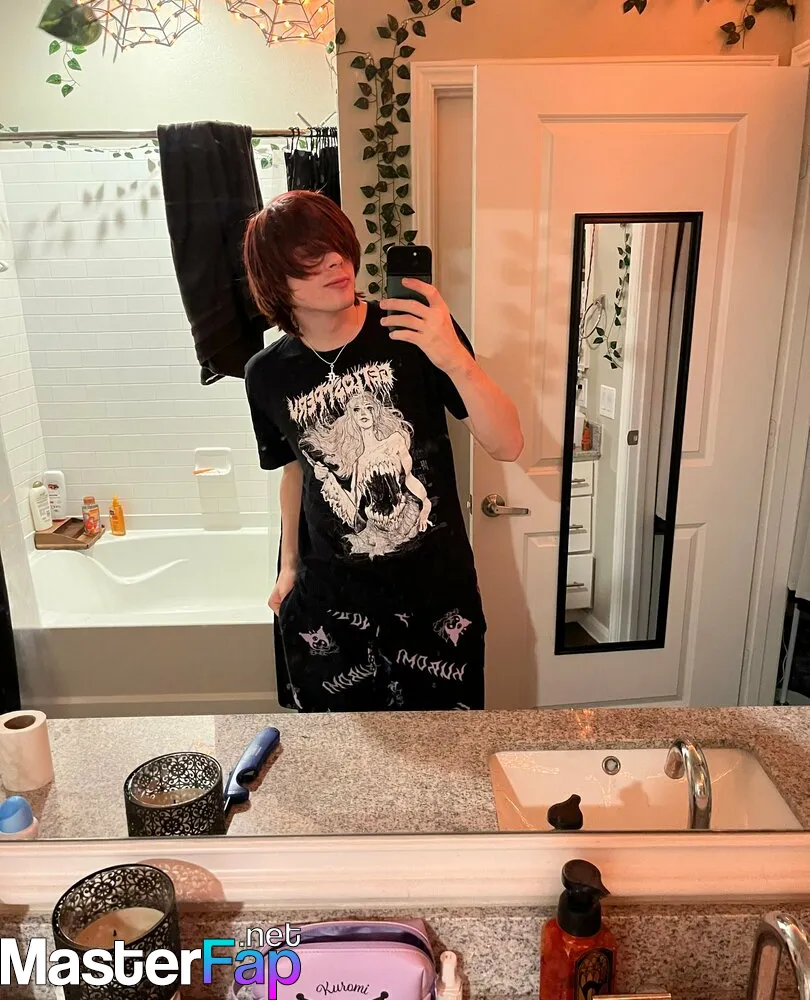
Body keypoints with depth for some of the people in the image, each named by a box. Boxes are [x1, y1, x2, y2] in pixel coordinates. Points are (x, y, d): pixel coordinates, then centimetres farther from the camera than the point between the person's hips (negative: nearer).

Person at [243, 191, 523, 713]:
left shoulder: (414, 332, -13)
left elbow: (508, 446, -16)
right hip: (329, 602, 2)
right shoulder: (268, 375, -3)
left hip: (436, 594, -1)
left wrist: (456, 360, -32)